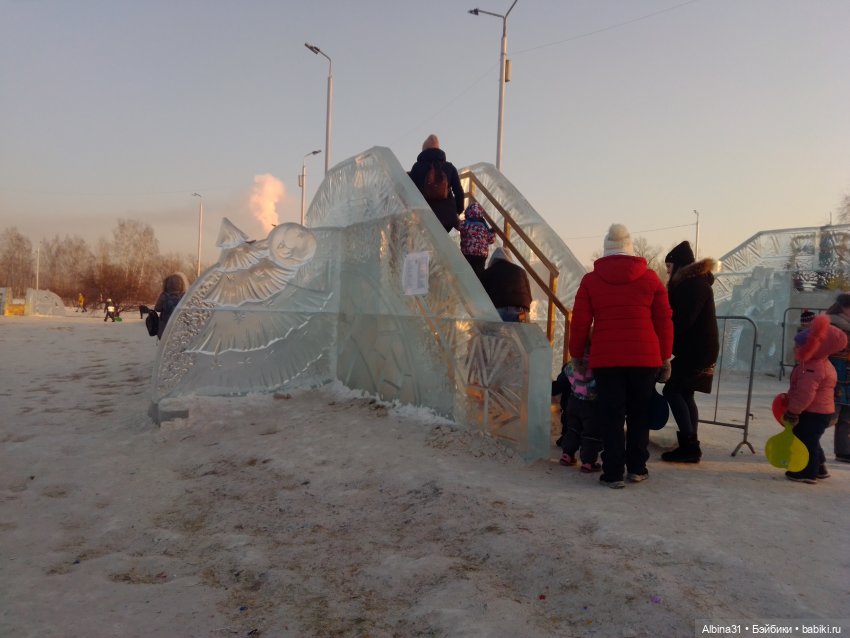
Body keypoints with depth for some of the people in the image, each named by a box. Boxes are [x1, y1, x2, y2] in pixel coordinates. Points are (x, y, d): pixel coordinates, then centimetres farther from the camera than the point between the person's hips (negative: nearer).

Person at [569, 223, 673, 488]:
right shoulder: (650, 278, 6)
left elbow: (579, 322, 2)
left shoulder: (590, 280, 3)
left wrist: (577, 355, 13)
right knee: (639, 413, 14)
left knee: (611, 416, 5)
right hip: (645, 357, 1)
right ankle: (637, 468, 21)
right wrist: (665, 357, 13)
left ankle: (613, 473, 5)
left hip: (605, 357, -1)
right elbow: (664, 321, 6)